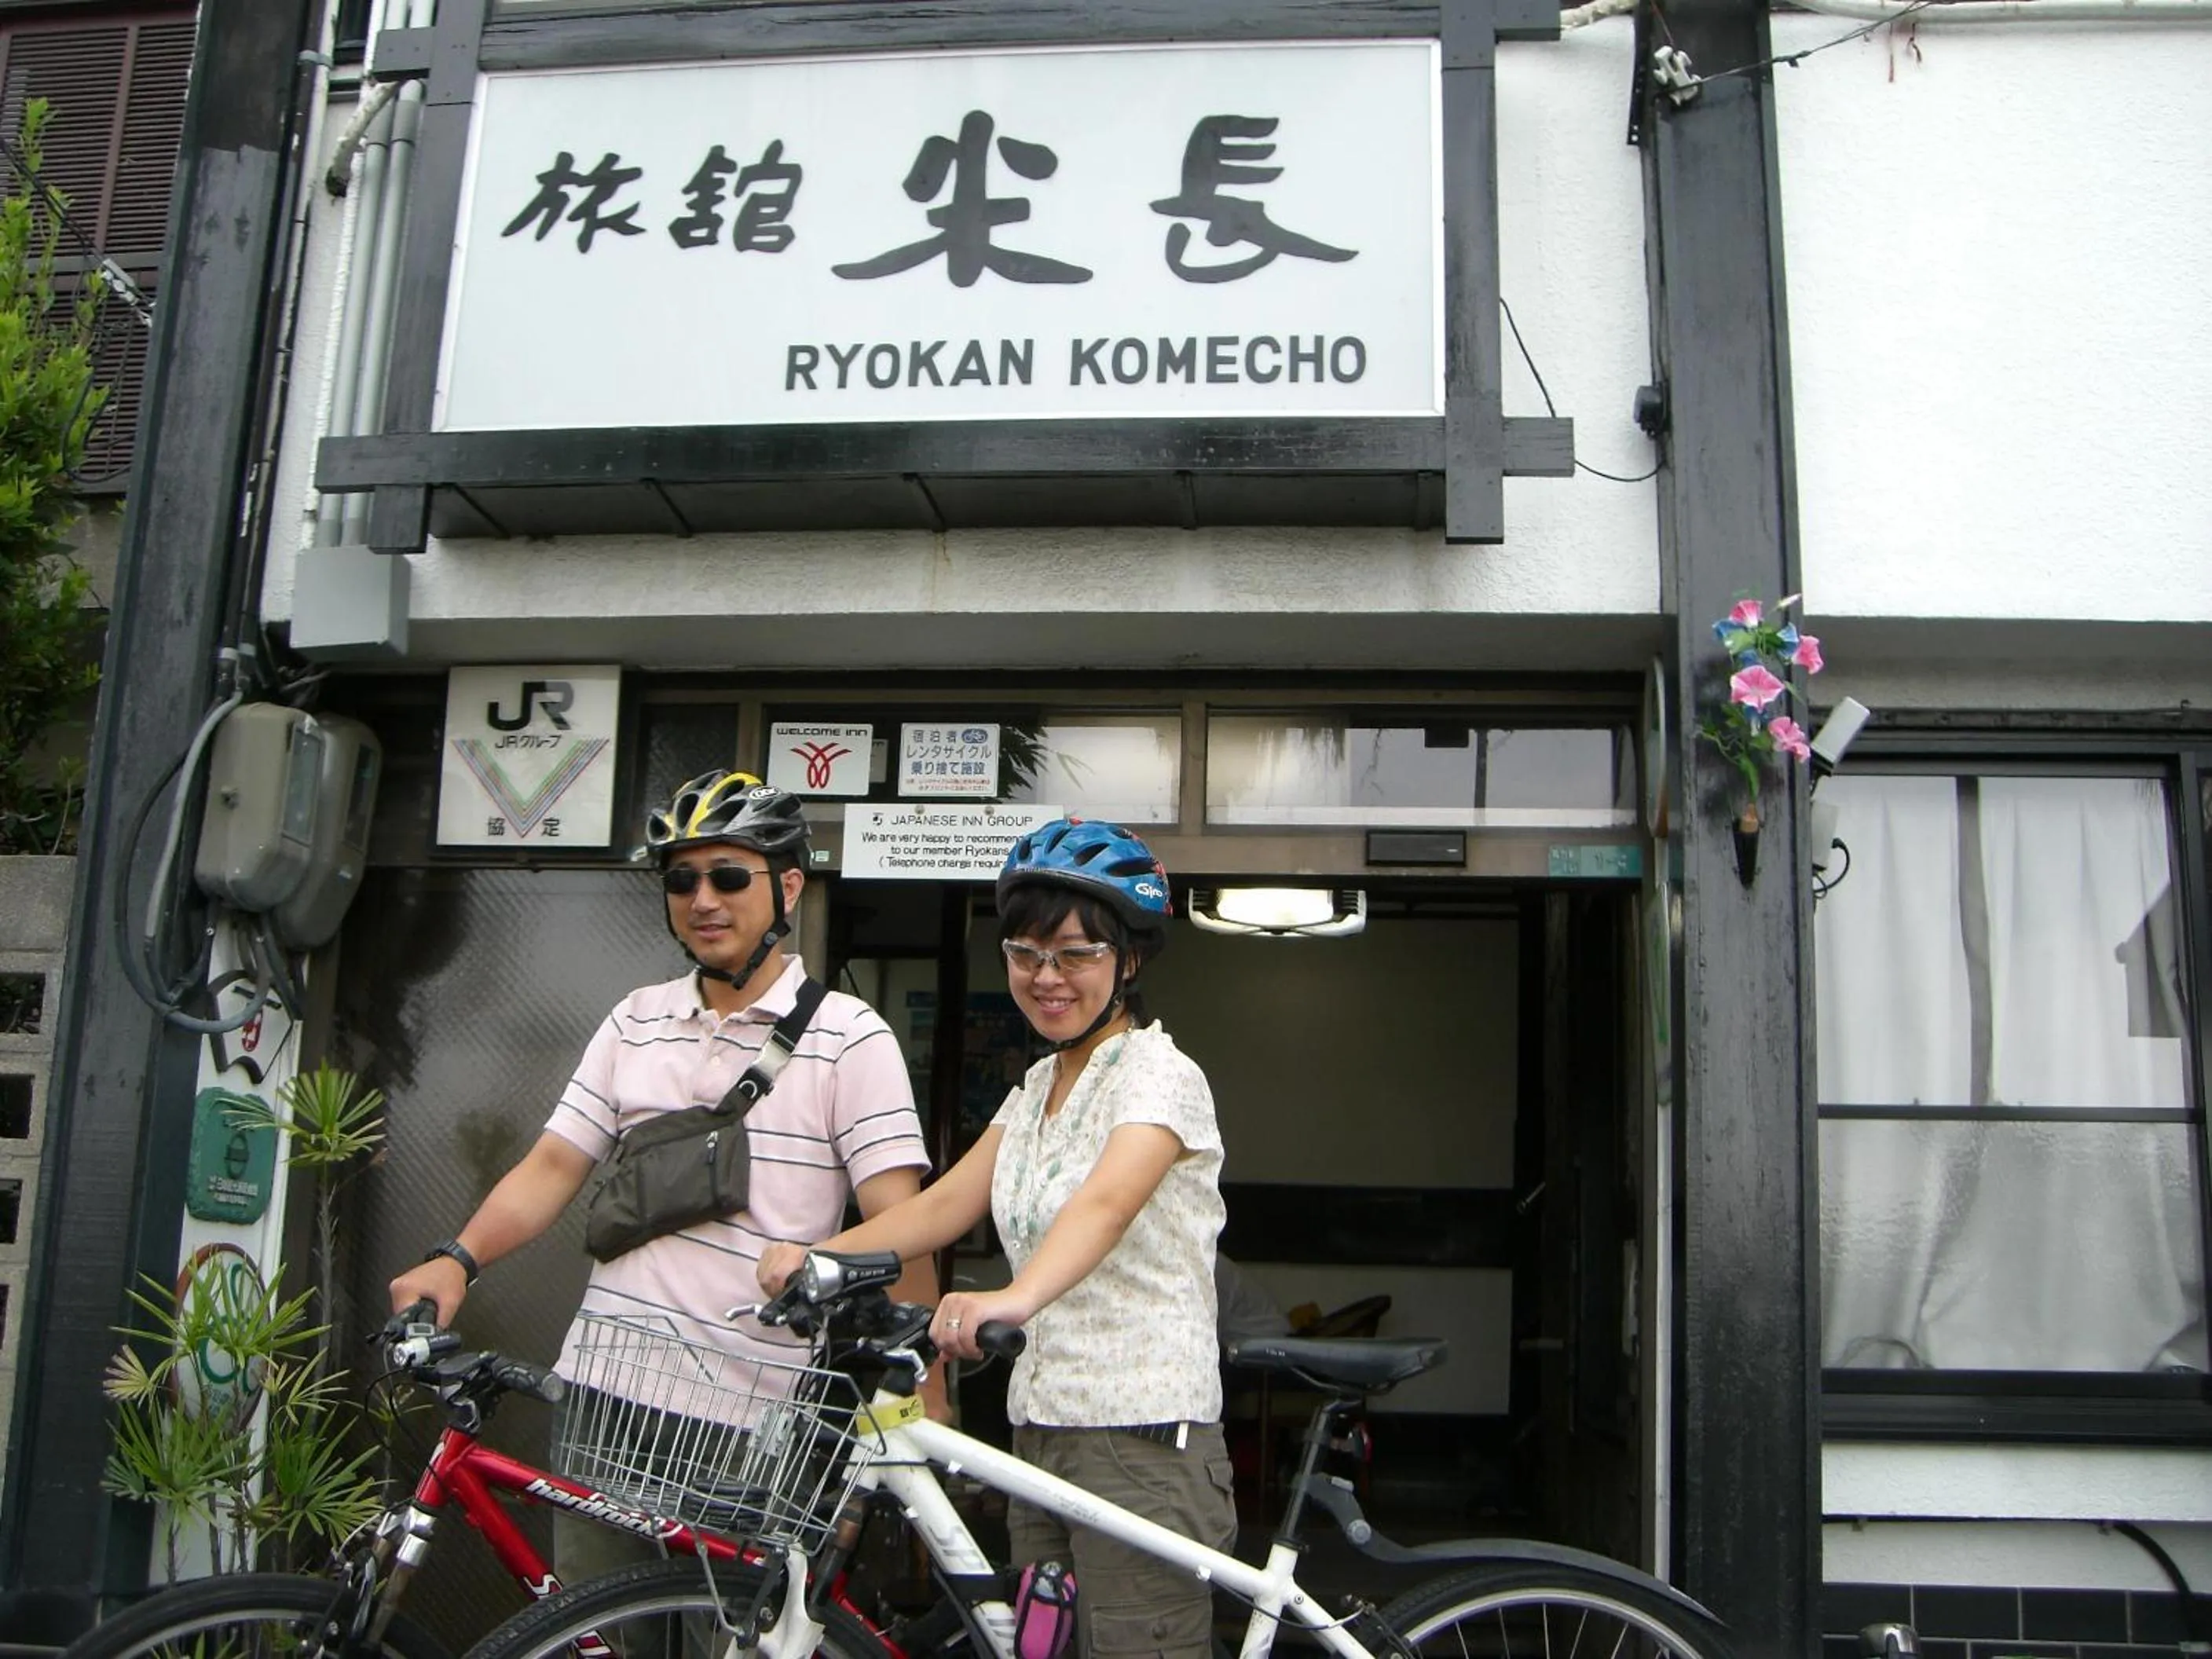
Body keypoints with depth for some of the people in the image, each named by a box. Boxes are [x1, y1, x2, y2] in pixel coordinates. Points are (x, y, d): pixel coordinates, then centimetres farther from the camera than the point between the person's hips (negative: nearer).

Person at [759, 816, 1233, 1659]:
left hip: (1142, 1439, -8)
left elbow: (1107, 1202, -30)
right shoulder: (1037, 1088, 15)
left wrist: (1014, 1298, -48)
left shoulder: (1160, 1074, -11)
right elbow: (947, 1202, 4)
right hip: (1041, 1432, 8)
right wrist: (815, 1255, -12)